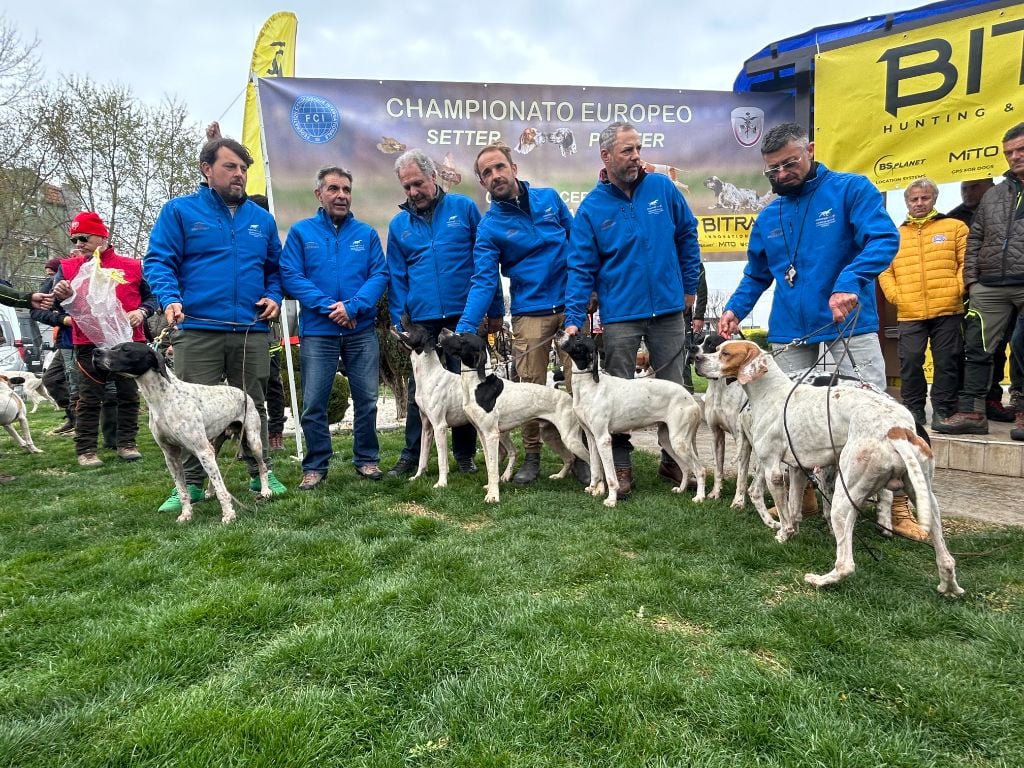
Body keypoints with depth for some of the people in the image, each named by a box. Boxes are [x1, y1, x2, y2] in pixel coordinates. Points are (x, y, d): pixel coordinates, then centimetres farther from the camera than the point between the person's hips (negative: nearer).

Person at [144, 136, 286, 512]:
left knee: (253, 406, 10)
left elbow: (275, 268, 22)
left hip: (252, 331, 3)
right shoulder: (180, 210, 5)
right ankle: (191, 483, 13)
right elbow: (158, 261, 1)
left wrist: (273, 297, 3)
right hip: (197, 330, -3)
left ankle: (261, 473, 22)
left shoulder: (262, 218, 16)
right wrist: (170, 299, -16)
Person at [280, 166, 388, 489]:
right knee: (313, 404, 1)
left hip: (361, 331, 1)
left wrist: (353, 306, -15)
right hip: (316, 332, -1)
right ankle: (315, 466, 15)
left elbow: (379, 275, 0)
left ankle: (367, 459, 22)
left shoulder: (367, 233, 9)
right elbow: (291, 276, -4)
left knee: (367, 399, 6)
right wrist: (327, 307, -15)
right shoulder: (300, 232, 5)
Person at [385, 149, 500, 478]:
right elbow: (397, 277, 10)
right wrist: (399, 322, 2)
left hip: (464, 316, -1)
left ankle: (465, 454, 20)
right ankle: (411, 456, 16)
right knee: (418, 391, 5)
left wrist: (495, 310, 1)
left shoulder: (463, 207, 3)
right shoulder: (399, 225, 9)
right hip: (422, 320, 2)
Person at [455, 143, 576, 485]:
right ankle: (532, 458, 17)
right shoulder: (488, 226, -1)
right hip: (530, 313, -1)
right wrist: (464, 328, -23)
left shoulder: (549, 197, 6)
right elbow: (483, 281, -10)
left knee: (578, 383, 0)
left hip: (571, 306, 1)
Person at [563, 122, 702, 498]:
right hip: (619, 316, -1)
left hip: (669, 311, 2)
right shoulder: (591, 208, -3)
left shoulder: (662, 187, 1)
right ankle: (621, 466, 17)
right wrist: (574, 320, -13)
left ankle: (674, 460, 26)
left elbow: (687, 235, 11)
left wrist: (690, 286, 11)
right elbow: (581, 269, -5)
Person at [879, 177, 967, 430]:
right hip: (909, 314, 2)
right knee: (910, 362, -2)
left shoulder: (954, 227, 10)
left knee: (946, 363, 1)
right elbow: (884, 270, 11)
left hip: (947, 311, -1)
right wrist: (894, 295, -2)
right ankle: (913, 409, 11)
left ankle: (943, 411, 12)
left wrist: (957, 289, -8)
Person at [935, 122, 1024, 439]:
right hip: (990, 288, 4)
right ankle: (971, 412, 4)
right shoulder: (993, 195, 17)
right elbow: (974, 240, 17)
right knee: (977, 348, 1)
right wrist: (971, 279, 7)